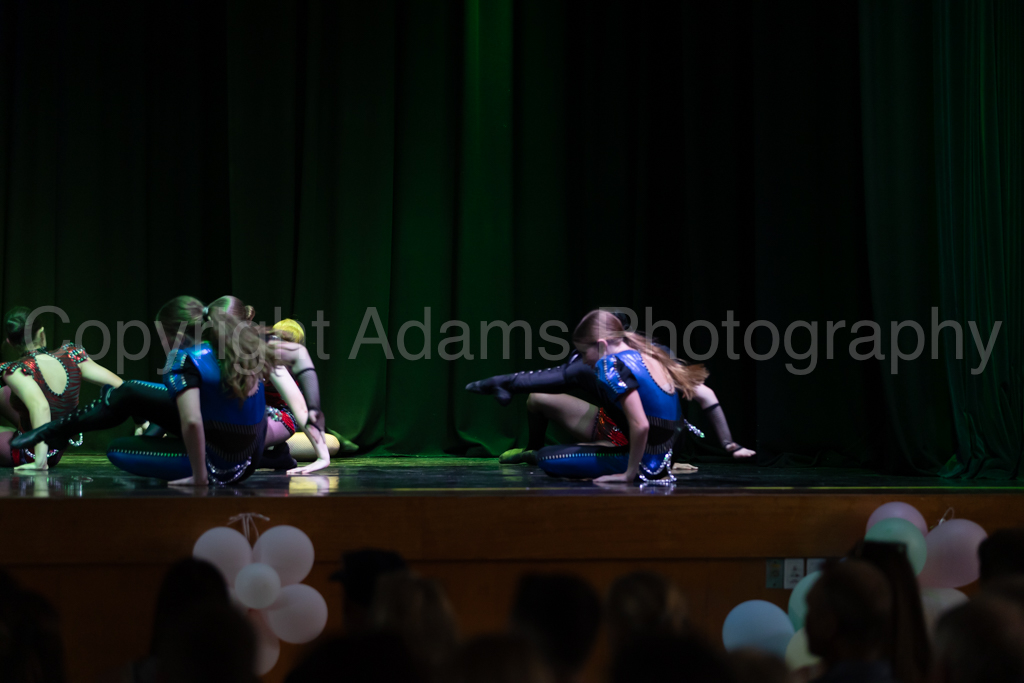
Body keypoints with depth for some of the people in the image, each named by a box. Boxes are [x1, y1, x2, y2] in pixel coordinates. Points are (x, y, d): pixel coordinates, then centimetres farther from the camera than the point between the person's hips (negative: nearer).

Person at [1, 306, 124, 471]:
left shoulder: (16, 371, -26)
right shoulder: (70, 355, -12)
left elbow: (39, 406, -41)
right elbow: (118, 385, -15)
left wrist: (39, 461, -40)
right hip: (57, 452, 6)